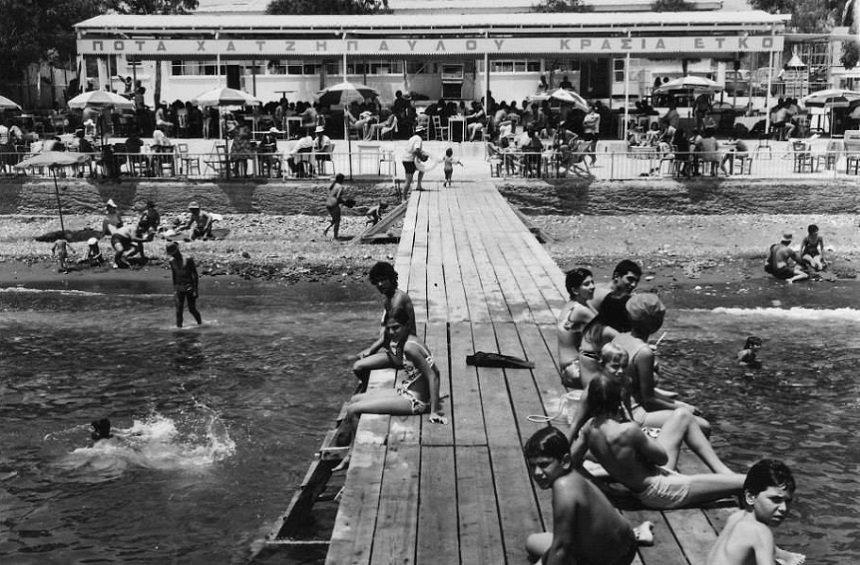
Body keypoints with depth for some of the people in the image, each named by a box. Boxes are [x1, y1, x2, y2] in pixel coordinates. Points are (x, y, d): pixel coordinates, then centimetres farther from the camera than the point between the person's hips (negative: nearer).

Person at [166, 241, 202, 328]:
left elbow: (195, 275, -8)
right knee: (179, 310, -7)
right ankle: (179, 326, -3)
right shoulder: (172, 261, 6)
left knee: (192, 309, -1)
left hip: (190, 288, -4)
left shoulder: (188, 259, -10)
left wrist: (195, 290, -12)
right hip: (179, 288, 4)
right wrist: (175, 290, 14)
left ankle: (200, 323, 23)